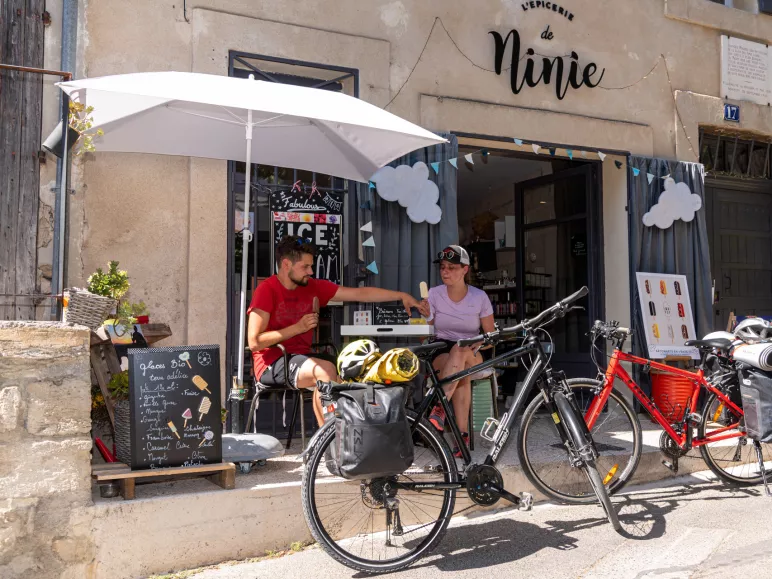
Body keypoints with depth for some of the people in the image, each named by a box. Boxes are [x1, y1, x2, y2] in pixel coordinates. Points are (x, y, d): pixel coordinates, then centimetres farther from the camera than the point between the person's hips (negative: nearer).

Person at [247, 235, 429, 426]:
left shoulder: (313, 287, 6)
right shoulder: (267, 290, -10)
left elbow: (360, 293, 7)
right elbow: (254, 342, -16)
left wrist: (402, 296, 4)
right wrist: (298, 327, -15)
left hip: (302, 358, 6)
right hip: (272, 363, -6)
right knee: (326, 370, -28)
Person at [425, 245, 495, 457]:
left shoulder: (480, 297, -3)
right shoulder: (434, 294, -1)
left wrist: (474, 344, -16)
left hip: (472, 356, 0)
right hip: (442, 353, 0)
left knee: (460, 350, -39)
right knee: (461, 373, -37)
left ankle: (439, 409, -43)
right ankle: (462, 434, -40)